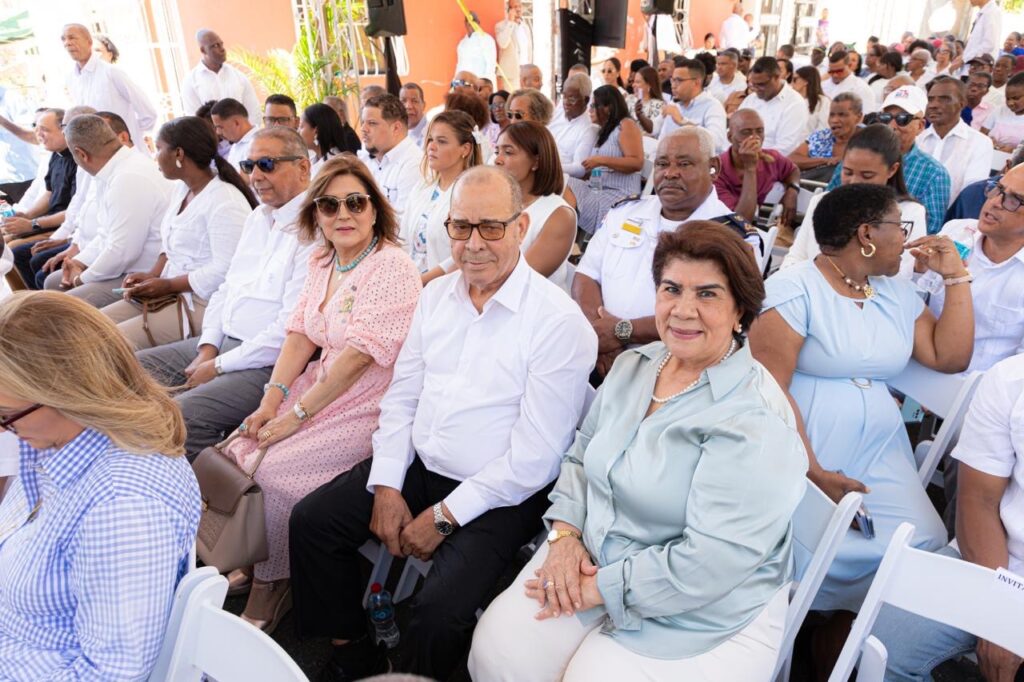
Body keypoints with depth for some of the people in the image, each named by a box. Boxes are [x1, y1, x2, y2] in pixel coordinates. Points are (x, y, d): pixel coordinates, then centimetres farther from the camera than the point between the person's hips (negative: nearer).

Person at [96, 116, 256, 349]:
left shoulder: (225, 202, -18)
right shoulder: (181, 188, 13)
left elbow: (225, 270, -23)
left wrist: (167, 285, -16)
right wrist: (153, 275, 4)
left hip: (202, 303, -10)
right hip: (172, 293, 10)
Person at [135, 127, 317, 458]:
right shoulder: (258, 217, 15)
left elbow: (292, 328, -22)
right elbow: (226, 288, 19)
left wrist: (219, 366, -13)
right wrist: (208, 348, 3)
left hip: (266, 362, -10)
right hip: (221, 344, 10)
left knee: (180, 413, -28)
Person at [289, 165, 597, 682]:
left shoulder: (560, 322, -17)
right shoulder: (436, 296, 5)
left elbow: (534, 457, -17)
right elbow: (401, 397, 8)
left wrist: (444, 517, -14)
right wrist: (387, 488, -3)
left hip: (499, 494, -6)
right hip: (417, 466, 7)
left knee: (438, 611, -24)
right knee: (311, 521, -1)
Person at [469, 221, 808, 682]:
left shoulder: (754, 421, -21)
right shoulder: (634, 365, 2)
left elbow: (712, 563, -25)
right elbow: (582, 454, 10)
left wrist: (597, 589, -19)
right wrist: (566, 533, -6)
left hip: (700, 618, -5)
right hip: (589, 559, 5)